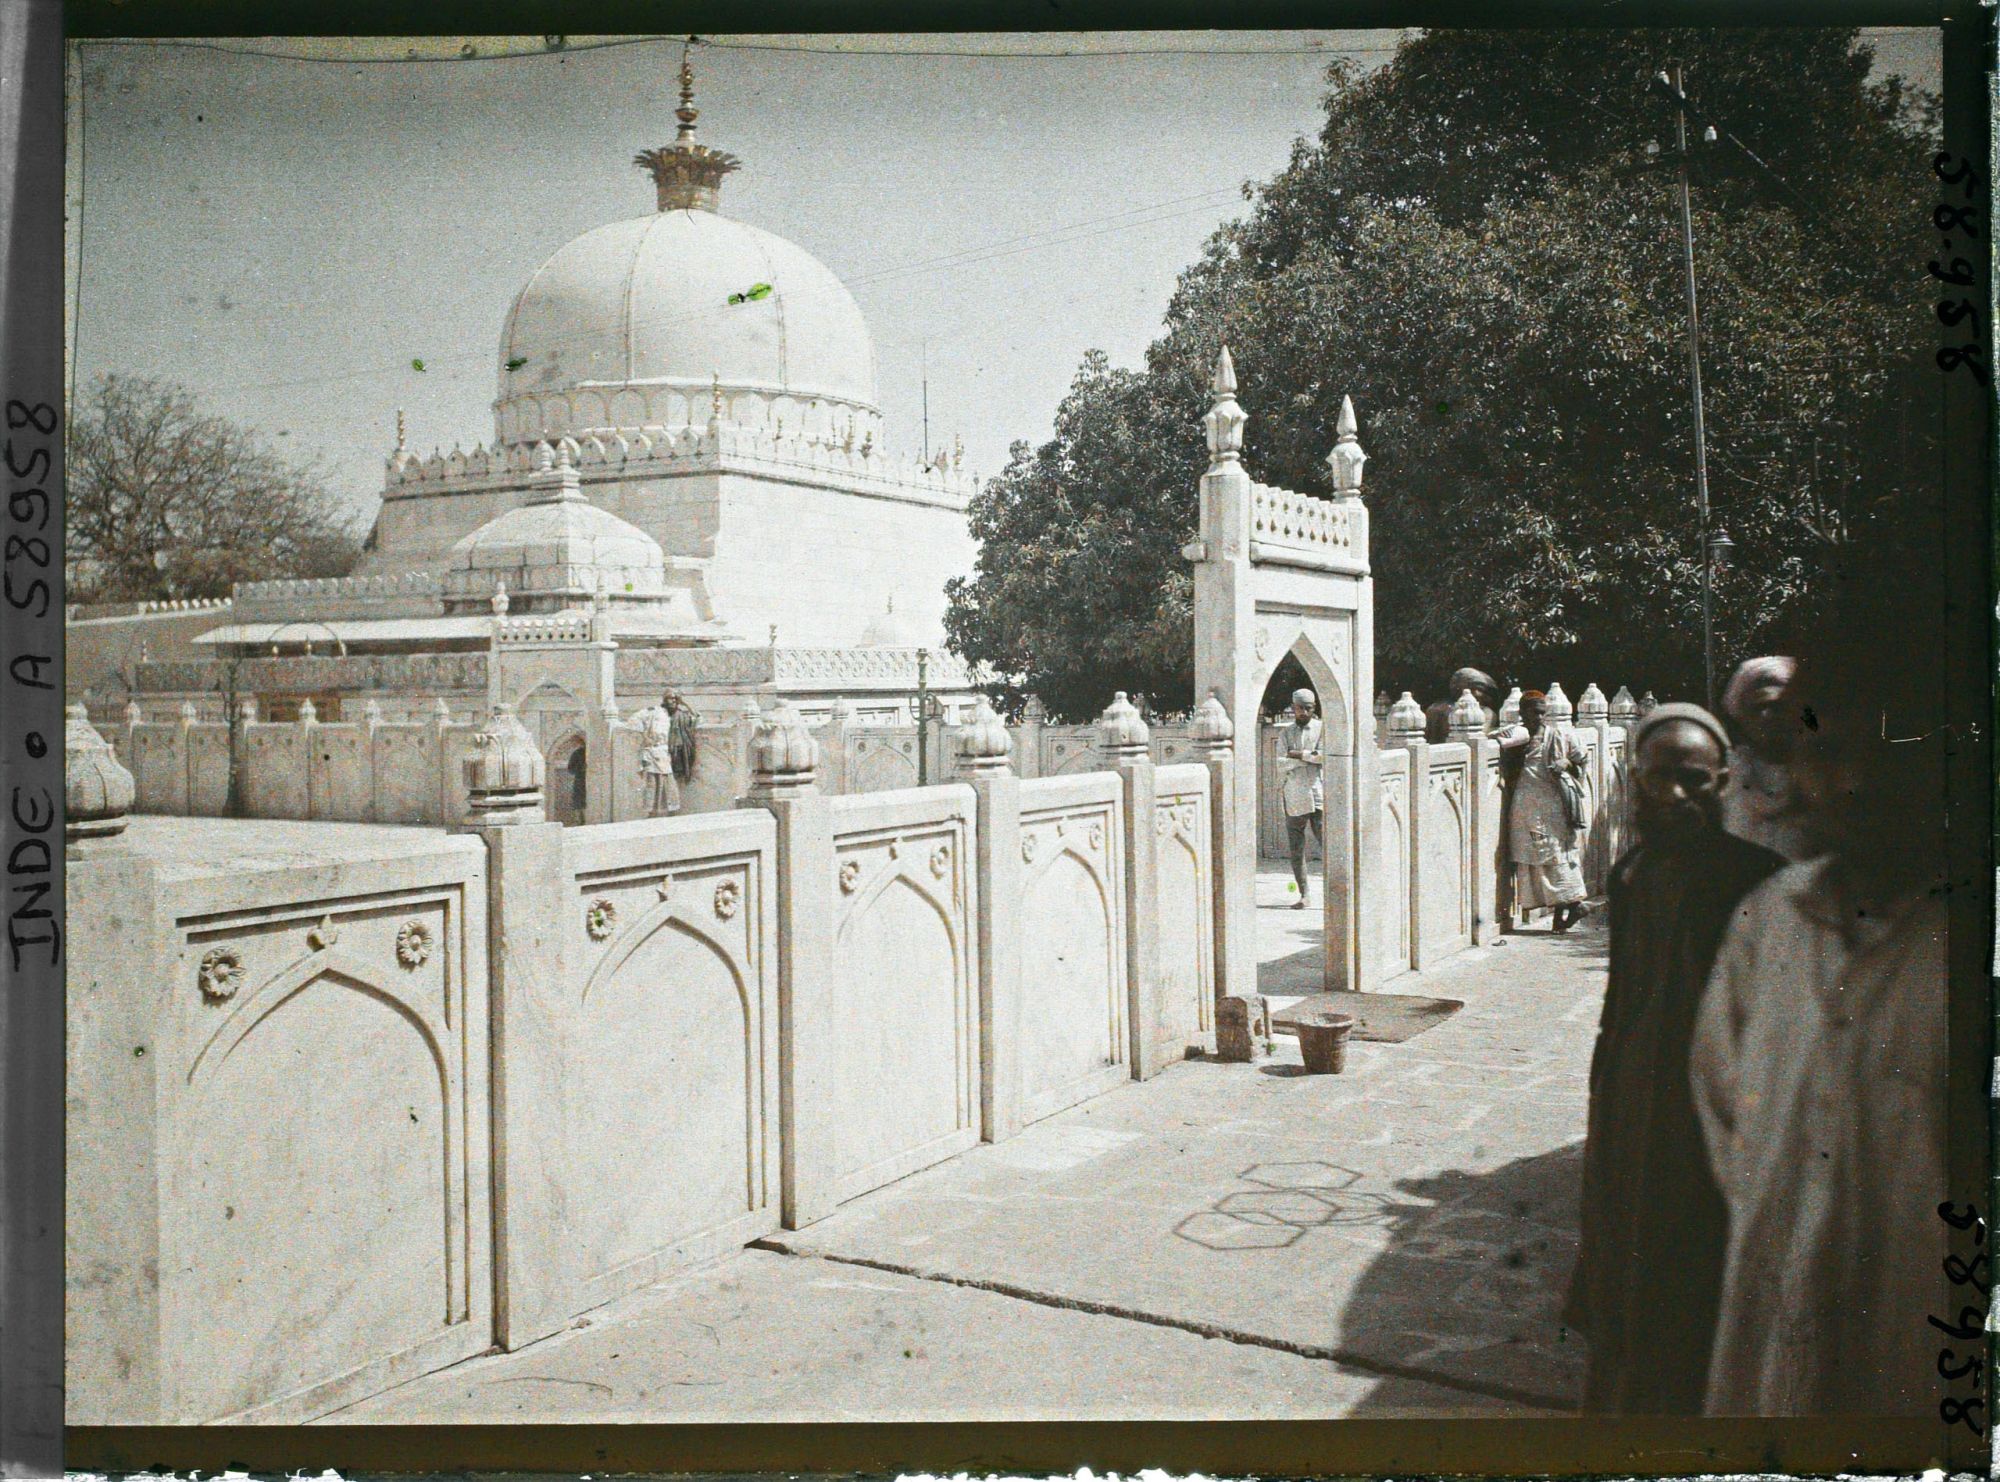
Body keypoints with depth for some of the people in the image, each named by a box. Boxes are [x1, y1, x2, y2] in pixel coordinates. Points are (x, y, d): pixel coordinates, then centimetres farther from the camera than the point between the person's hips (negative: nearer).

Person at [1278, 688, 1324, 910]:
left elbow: (1327, 755, -10)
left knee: (1327, 846, -10)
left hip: (1318, 795, -3)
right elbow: (1281, 763, -1)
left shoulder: (1322, 729, 6)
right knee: (1296, 850, 4)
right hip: (1293, 798, 3)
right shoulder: (1286, 733, 12)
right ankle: (1303, 896, 12)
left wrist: (1298, 754, -7)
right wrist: (1311, 756, -9)